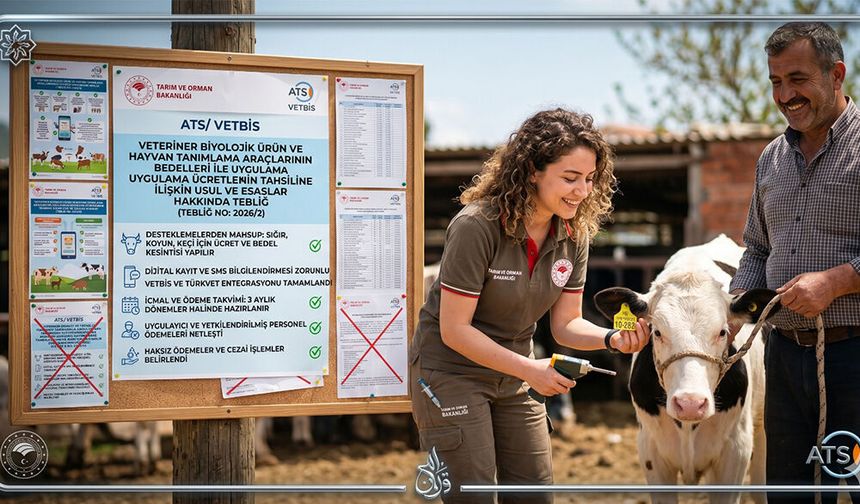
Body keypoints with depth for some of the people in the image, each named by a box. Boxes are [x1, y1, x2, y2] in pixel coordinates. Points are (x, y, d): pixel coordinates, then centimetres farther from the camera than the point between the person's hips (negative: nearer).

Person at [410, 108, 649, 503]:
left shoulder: (573, 234, -5)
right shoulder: (476, 226, -24)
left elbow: (565, 323, 0)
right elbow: (454, 329, -23)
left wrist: (612, 338, -20)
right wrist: (529, 370, -24)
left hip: (512, 379, 7)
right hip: (450, 373, -6)